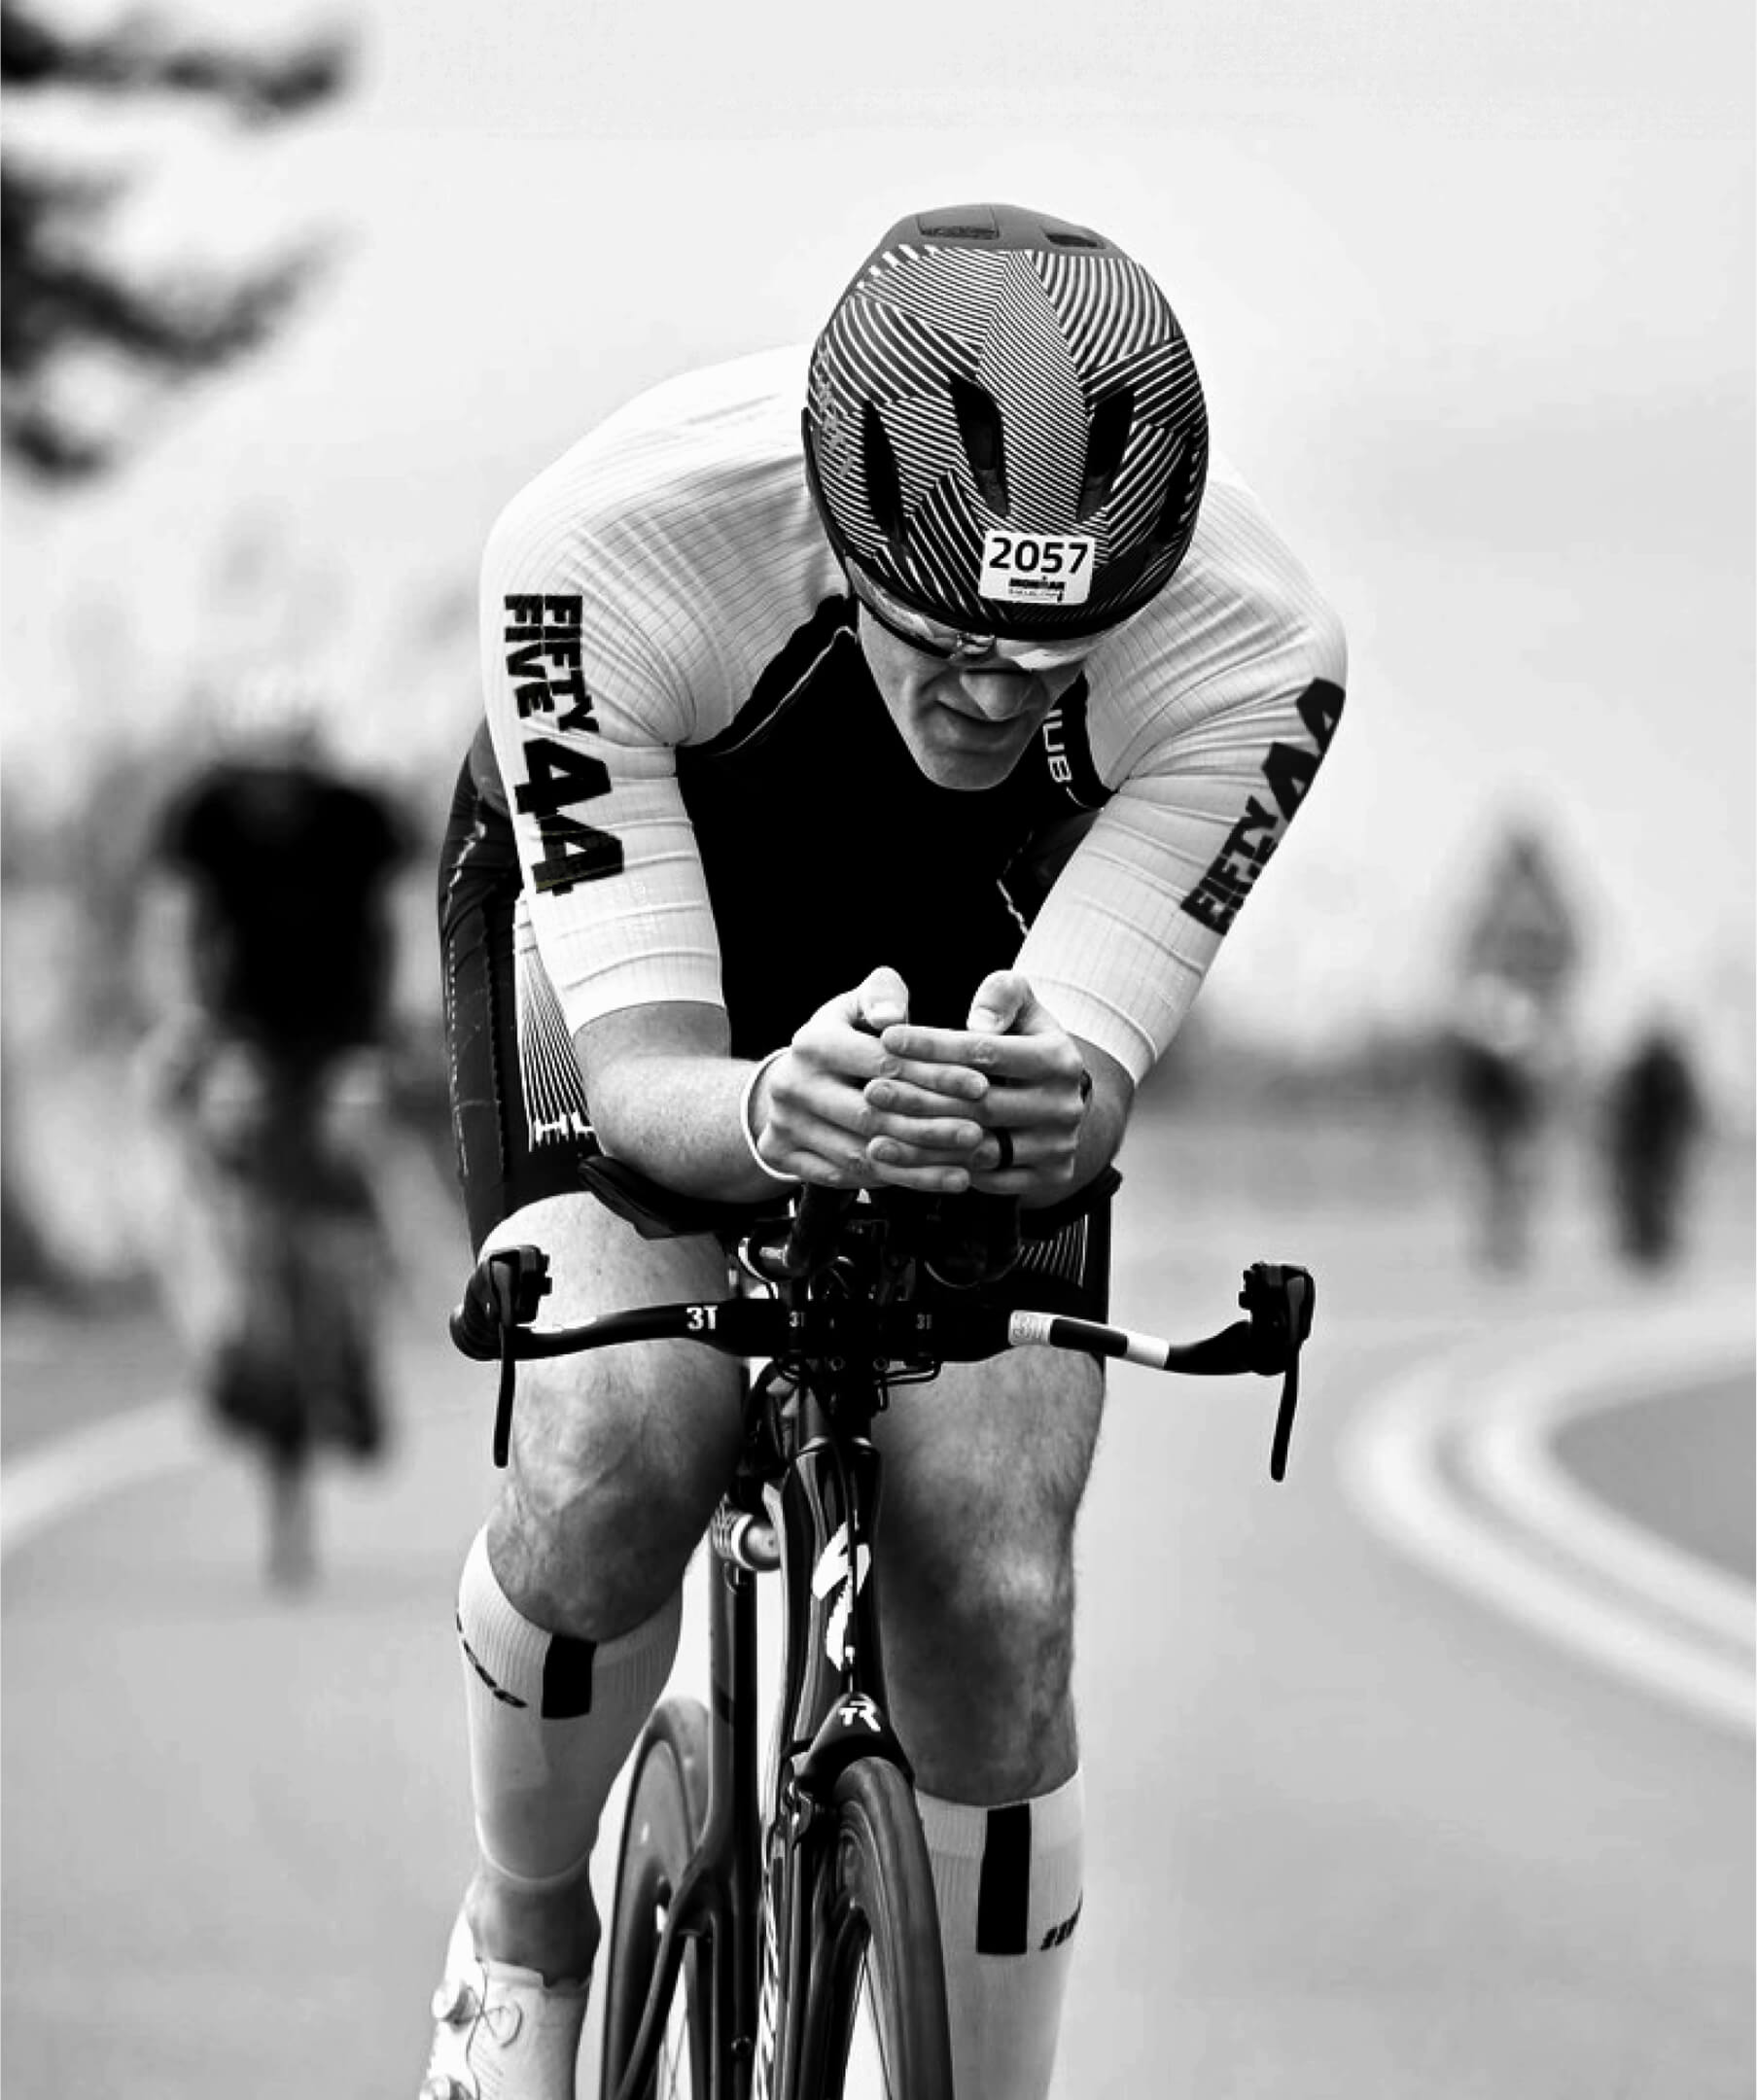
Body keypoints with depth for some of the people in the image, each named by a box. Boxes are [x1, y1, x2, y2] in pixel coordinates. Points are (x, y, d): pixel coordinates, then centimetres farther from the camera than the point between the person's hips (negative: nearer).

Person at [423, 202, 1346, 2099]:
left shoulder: (1250, 646, -34)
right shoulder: (606, 547, -39)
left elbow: (1096, 1074, -36)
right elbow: (638, 1078, -38)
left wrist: (1050, 1112, -61)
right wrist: (771, 1114, -62)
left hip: (974, 957, 2)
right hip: (620, 910, -1)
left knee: (998, 1603, -14)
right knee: (613, 1458, -28)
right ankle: (522, 1939, 2)